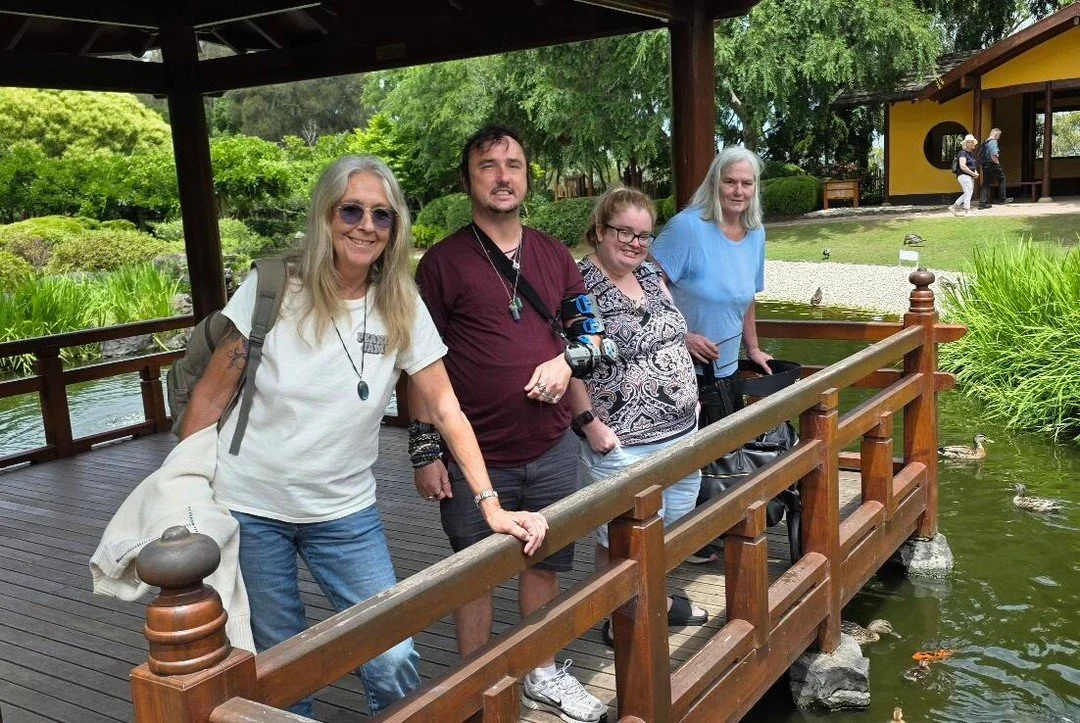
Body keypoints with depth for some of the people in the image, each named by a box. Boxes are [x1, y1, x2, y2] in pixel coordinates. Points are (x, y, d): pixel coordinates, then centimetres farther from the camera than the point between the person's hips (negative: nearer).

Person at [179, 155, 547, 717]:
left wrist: (491, 506, -11)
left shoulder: (402, 307, -5)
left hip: (345, 514, 2)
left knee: (394, 661, -4)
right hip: (248, 509, -1)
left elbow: (446, 410, -4)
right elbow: (210, 399, -3)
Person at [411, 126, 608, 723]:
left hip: (551, 449, 4)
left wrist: (568, 359, -7)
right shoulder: (444, 261, -7)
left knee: (544, 565, 17)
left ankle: (543, 674, 37)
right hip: (476, 459, -4)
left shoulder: (552, 254, 7)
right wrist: (425, 453, -9)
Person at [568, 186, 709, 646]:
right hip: (623, 442, -8)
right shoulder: (579, 284, -16)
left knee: (665, 523, 21)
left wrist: (689, 398, 15)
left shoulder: (650, 275, 9)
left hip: (680, 430, 8)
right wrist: (590, 422, -21)